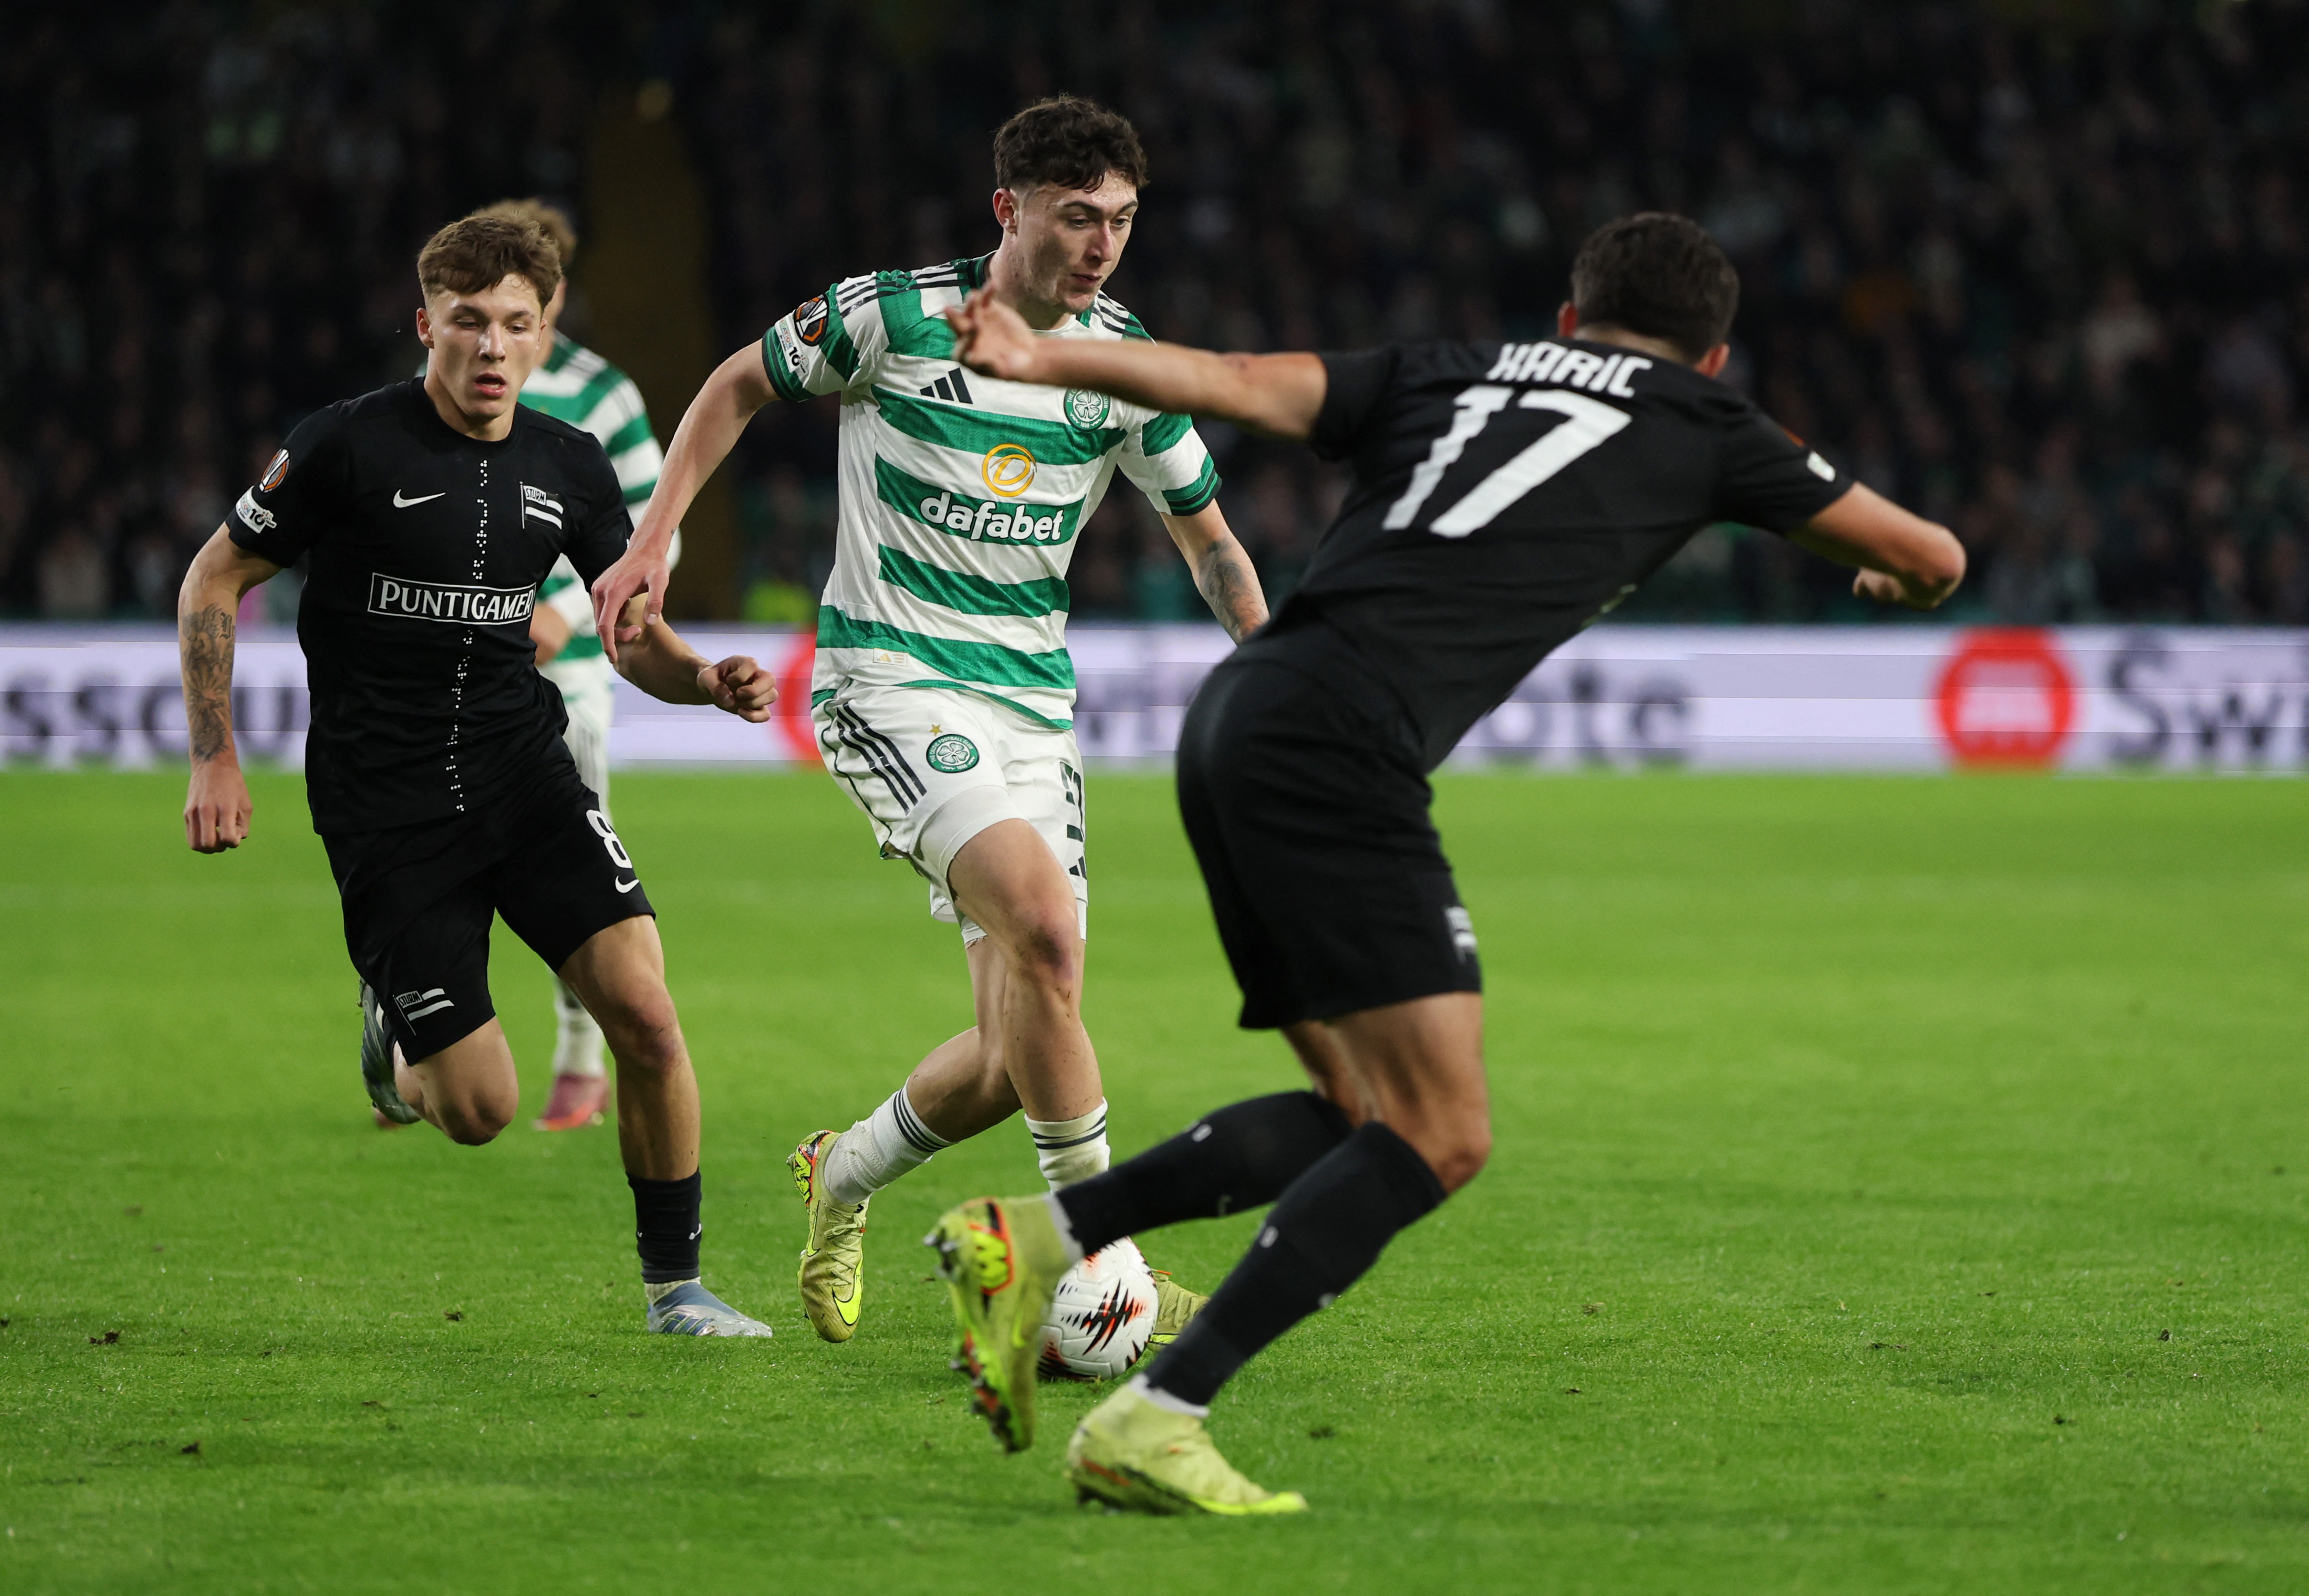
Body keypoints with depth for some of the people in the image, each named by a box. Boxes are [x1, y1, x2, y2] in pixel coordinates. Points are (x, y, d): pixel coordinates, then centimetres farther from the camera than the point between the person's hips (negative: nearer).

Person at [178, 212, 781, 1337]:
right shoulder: (348, 447, -10)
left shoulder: (569, 466, 3)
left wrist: (709, 681, -11)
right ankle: (397, 1026, 30)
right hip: (384, 810, -4)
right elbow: (214, 582, 0)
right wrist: (214, 760, -5)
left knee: (646, 1018, -15)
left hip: (524, 774, 4)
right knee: (480, 1110, -8)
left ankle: (673, 1284, 3)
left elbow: (635, 638, 12)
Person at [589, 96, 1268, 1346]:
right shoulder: (892, 315, -9)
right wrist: (653, 540, 1)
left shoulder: (1125, 368, 1)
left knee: (1019, 1045, 0)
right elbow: (741, 383, 7)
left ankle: (843, 1177, 30)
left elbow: (1207, 539, 13)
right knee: (1041, 918, -29)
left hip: (1032, 702, 5)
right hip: (888, 681, -5)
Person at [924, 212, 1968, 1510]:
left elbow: (1244, 384, 11)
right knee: (1441, 1139, -7)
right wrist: (1900, 581, 50)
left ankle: (1033, 1239, 8)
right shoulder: (1701, 426, 17)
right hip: (1341, 746, -7)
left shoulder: (1450, 373, 27)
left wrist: (1045, 365, 12)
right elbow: (1934, 556, 28)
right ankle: (1151, 1425, -15)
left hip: (1237, 722, 7)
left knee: (1366, 1116, 14)